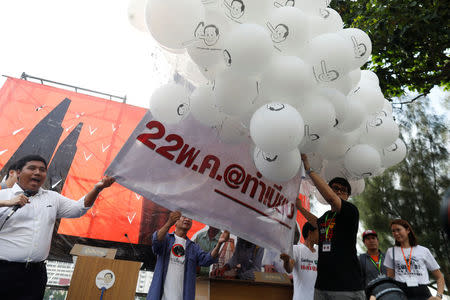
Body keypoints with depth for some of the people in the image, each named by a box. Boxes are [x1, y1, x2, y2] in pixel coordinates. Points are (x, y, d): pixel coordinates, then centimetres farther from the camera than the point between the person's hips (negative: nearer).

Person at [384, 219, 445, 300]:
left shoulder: (423, 251, 14)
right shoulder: (391, 252, 16)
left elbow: (439, 277, 16)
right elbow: (390, 279, 14)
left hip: (422, 293, 0)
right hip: (401, 293, 0)